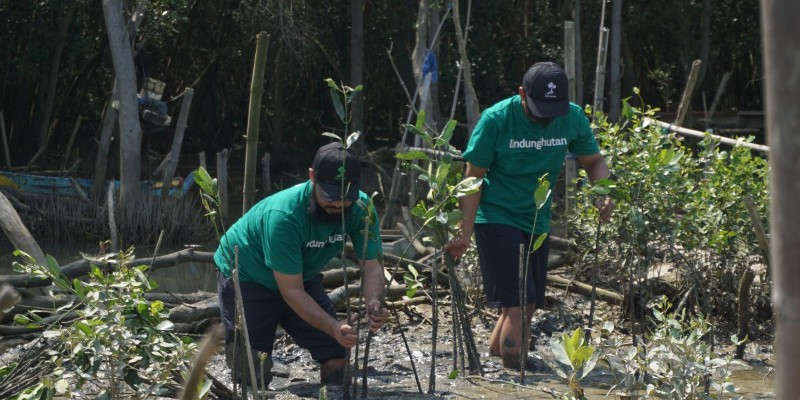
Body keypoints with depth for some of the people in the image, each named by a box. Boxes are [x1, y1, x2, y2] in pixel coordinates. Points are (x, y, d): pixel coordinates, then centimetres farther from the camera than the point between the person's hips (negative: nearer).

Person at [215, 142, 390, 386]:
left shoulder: (361, 208, -23)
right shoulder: (283, 215, -38)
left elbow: (372, 267, -20)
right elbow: (292, 292, -35)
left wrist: (374, 304, -43)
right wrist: (333, 327, -48)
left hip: (303, 276, 5)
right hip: (247, 279, -5)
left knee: (337, 357, -2)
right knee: (253, 376, -10)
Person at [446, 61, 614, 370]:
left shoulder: (573, 118, -6)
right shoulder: (496, 120, -17)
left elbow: (594, 161, 9)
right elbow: (473, 177, -12)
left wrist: (603, 193, -13)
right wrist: (465, 233, -19)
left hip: (538, 222, 5)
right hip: (497, 218, -5)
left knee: (527, 307, 10)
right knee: (517, 305, -15)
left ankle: (493, 355, 28)